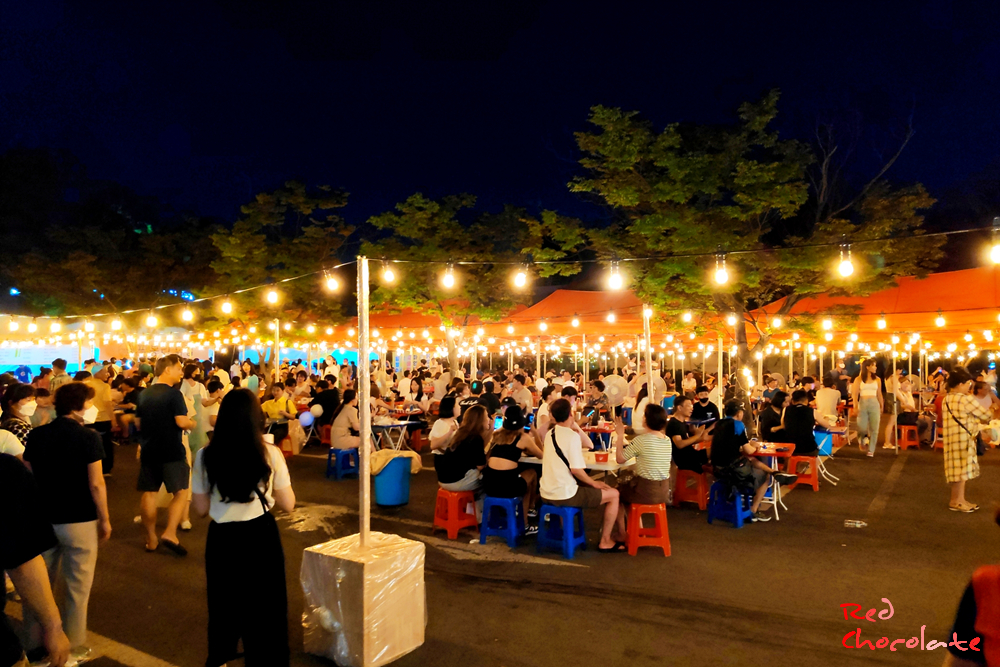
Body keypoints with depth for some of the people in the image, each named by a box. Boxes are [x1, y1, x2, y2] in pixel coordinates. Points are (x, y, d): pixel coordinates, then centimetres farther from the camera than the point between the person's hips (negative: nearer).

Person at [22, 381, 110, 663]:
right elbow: (96, 484, -15)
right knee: (77, 588, 9)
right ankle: (73, 649, 19)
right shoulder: (88, 437, -15)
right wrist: (105, 519, -4)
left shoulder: (36, 435, 1)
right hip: (79, 521, -5)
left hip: (42, 519, 5)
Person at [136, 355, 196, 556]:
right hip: (172, 451, -6)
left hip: (148, 450, 7)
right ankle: (169, 533, -8)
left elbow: (137, 422, 15)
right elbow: (182, 422, -21)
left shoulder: (144, 394, 8)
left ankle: (151, 539, 18)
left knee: (149, 493, 11)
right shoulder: (174, 394, -14)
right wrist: (192, 424, -1)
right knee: (181, 491, 3)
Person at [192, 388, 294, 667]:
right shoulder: (270, 454, -13)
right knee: (265, 604, 17)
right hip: (262, 536, -2)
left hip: (222, 539, 2)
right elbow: (288, 505, -3)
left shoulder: (205, 456, -9)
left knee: (224, 604, 25)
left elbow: (201, 508, 0)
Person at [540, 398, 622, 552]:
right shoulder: (572, 436, -16)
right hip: (564, 496, -8)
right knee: (613, 494, 6)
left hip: (546, 493, 8)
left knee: (584, 485, 33)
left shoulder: (549, 434, 6)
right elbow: (576, 469, -20)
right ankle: (605, 542, 14)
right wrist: (594, 483, -6)